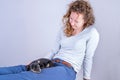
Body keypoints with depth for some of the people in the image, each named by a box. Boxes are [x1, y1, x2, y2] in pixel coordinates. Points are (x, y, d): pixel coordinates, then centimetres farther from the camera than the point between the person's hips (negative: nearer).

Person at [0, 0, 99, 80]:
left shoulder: (92, 33, -5)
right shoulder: (64, 29, 13)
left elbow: (88, 58, 0)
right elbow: (54, 51, 14)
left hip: (67, 70, -6)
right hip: (52, 64, 6)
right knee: (20, 69, -18)